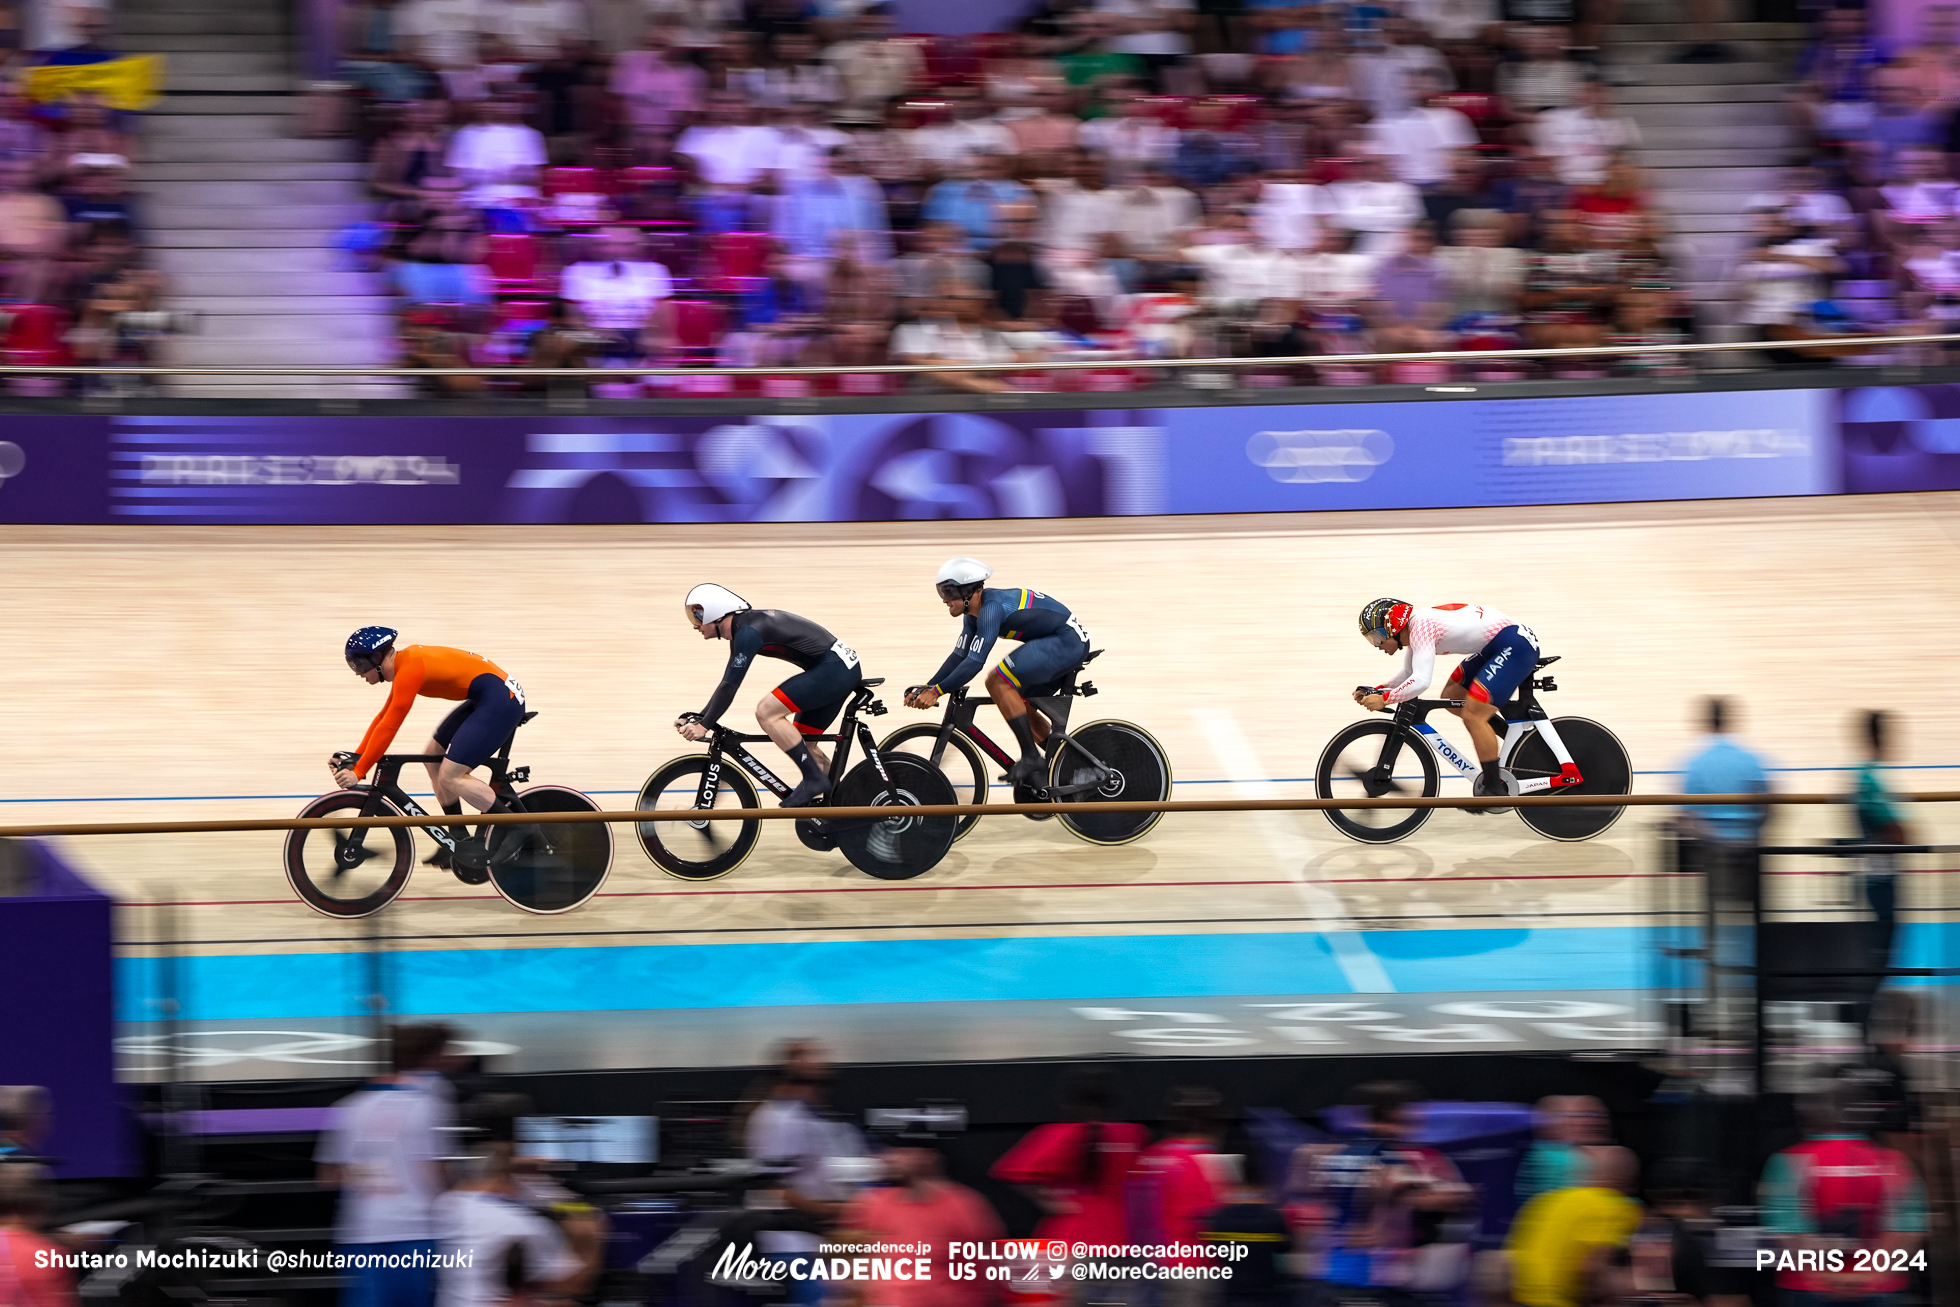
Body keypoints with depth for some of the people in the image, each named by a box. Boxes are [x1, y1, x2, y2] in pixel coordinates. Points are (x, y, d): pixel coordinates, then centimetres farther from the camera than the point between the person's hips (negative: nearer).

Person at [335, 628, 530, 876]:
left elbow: (389, 726, -19)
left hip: (501, 701, -10)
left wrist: (358, 771, -16)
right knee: (432, 756, 14)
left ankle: (517, 830, -5)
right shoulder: (405, 664, 13)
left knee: (450, 777, -13)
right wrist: (355, 759, 15)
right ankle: (459, 839, 19)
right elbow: (383, 717, 20)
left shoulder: (410, 669, -18)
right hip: (484, 699, 10)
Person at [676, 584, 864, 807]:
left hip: (834, 667, -10)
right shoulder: (743, 628, 14)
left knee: (766, 712, -18)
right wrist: (697, 718, 17)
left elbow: (730, 686, -20)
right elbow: (728, 684, 22)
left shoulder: (748, 632, -17)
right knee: (804, 745, 14)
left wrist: (704, 725, -15)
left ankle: (814, 779, -13)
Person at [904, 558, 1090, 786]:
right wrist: (926, 689, 3)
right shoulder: (974, 612, 7)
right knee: (1018, 705, 14)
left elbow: (975, 662, -29)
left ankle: (1031, 758, -15)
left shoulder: (991, 609, -23)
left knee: (998, 682, -18)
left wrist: (937, 691, -27)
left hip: (1066, 642, -10)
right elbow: (959, 656, 11)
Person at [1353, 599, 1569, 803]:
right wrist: (1375, 691, 12)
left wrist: (1384, 699, -19)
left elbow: (1421, 681, -28)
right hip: (1494, 648, 11)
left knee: (1472, 715, -14)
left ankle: (1494, 789, -5)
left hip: (1516, 647, -11)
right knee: (1451, 698, 13)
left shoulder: (1421, 627, -19)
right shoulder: (1415, 625, 11)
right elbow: (1408, 673, 24)